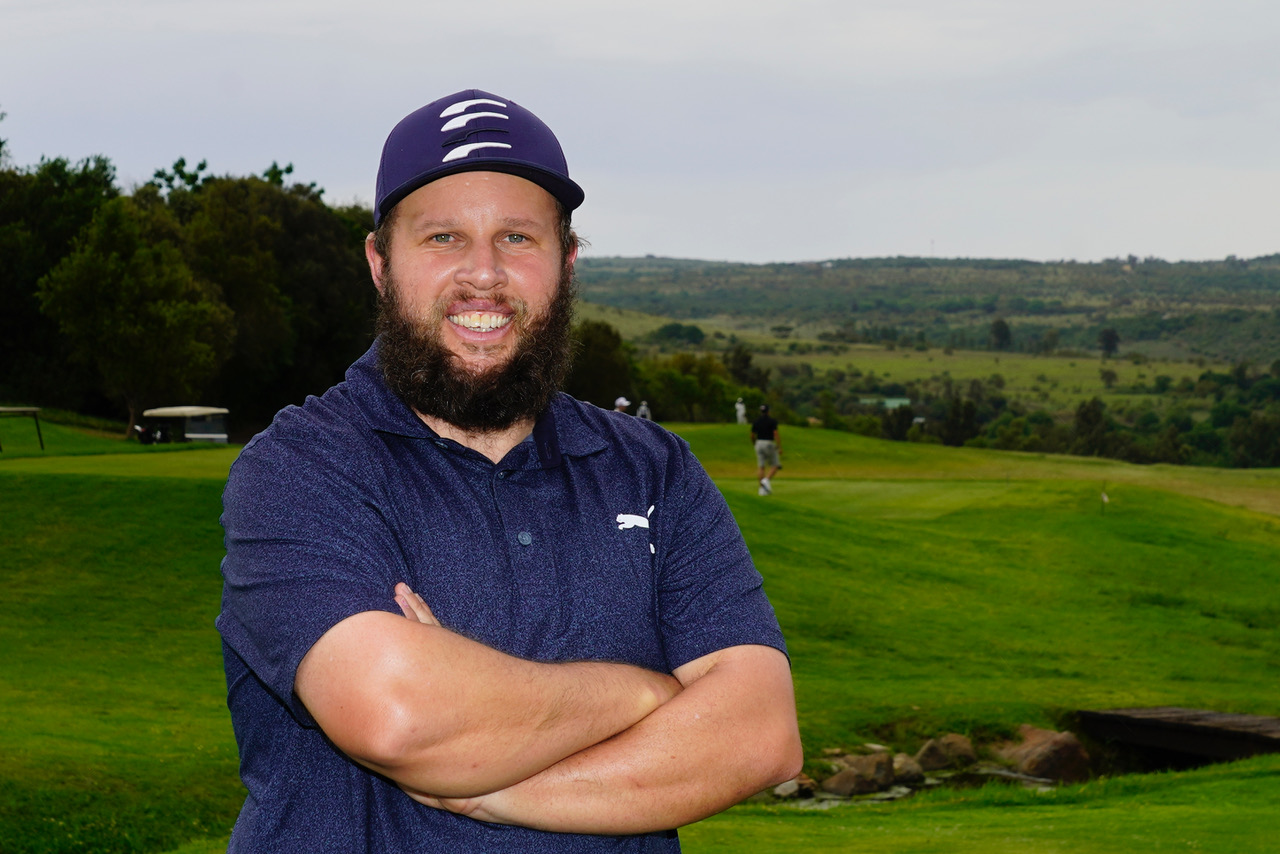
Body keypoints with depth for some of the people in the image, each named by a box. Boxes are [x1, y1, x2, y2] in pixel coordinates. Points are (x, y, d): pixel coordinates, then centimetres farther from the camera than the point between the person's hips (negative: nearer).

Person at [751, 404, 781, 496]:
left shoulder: (755, 422, 6)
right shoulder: (772, 421, -7)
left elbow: (752, 436, 10)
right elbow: (776, 434, -15)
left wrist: (755, 445, 28)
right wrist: (780, 447, -14)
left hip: (759, 444, 5)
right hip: (769, 444, -4)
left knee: (761, 467, 4)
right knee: (775, 465, 6)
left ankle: (762, 488, -2)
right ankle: (767, 480, -17)